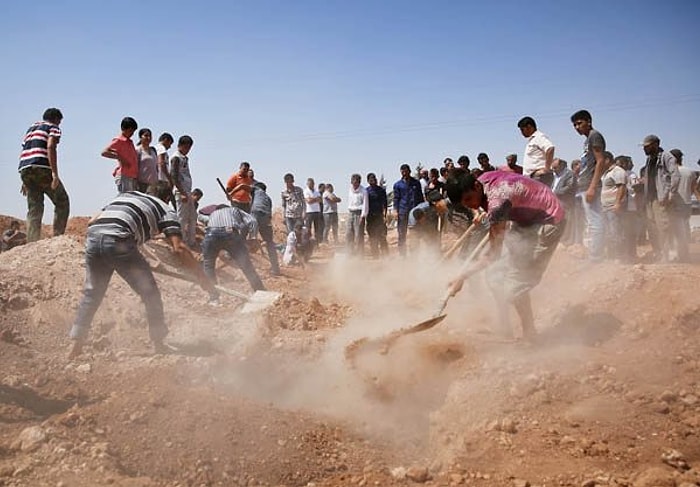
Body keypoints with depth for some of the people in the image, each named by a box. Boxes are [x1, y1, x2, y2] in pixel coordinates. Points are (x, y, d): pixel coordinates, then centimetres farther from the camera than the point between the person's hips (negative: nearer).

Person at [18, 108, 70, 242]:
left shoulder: (31, 128, 29)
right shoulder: (53, 128, 7)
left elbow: (25, 151, 24)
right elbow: (50, 147, -10)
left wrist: (25, 181, 24)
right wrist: (55, 173, -18)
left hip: (24, 169, 7)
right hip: (41, 168, -7)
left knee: (34, 208, 7)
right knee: (62, 202, 5)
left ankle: (32, 243, -2)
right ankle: (58, 237, -6)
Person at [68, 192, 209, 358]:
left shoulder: (124, 195, 35)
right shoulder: (166, 211, 18)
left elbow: (92, 221, 26)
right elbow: (178, 248, 4)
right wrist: (201, 276, 8)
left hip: (93, 237, 6)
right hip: (119, 241, -5)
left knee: (92, 294, 23)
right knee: (150, 293, 11)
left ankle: (76, 347, 26)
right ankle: (159, 344, 20)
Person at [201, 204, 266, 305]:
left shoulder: (212, 214, 43)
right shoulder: (234, 210, 36)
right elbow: (252, 222, 18)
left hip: (211, 234, 1)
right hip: (231, 233, -1)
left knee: (208, 267, 24)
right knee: (247, 268, 8)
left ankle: (213, 299, 22)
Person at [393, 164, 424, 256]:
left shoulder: (416, 183, 10)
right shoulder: (398, 184, 6)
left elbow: (420, 197, 14)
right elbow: (396, 198, 4)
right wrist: (395, 210, -7)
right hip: (402, 211, -1)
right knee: (402, 234, 1)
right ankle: (402, 254, 7)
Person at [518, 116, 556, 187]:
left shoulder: (539, 137, -7)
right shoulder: (531, 140, 24)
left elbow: (550, 149, -25)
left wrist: (547, 168, -22)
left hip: (540, 177, -10)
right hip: (532, 177, 10)